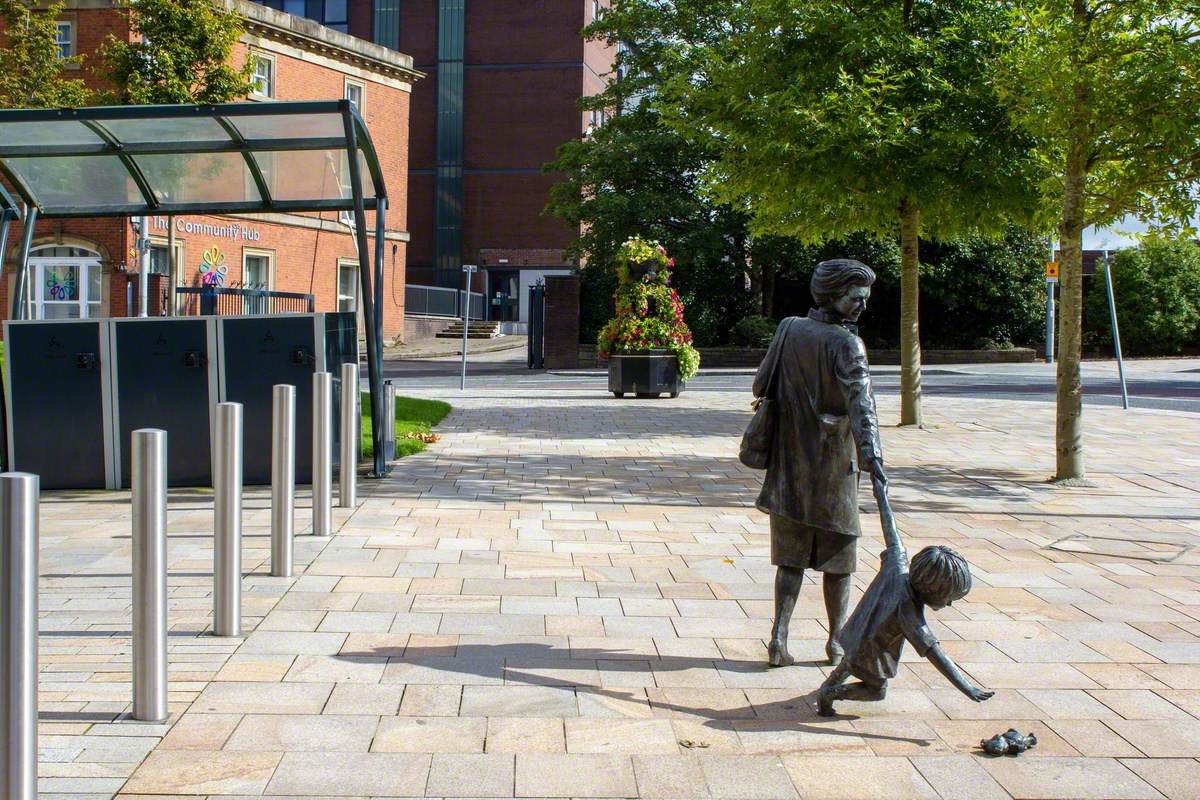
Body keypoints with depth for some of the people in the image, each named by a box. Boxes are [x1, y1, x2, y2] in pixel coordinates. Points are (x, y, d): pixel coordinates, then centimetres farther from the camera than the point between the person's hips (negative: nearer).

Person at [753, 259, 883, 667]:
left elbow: (760, 386, 9)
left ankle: (779, 637, 0)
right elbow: (861, 399, -28)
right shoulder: (846, 343, -13)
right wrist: (870, 449, -40)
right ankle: (837, 641, 20)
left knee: (791, 557, 10)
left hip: (789, 465, 4)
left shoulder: (789, 329, 2)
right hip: (834, 466, -4)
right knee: (838, 557, 11)